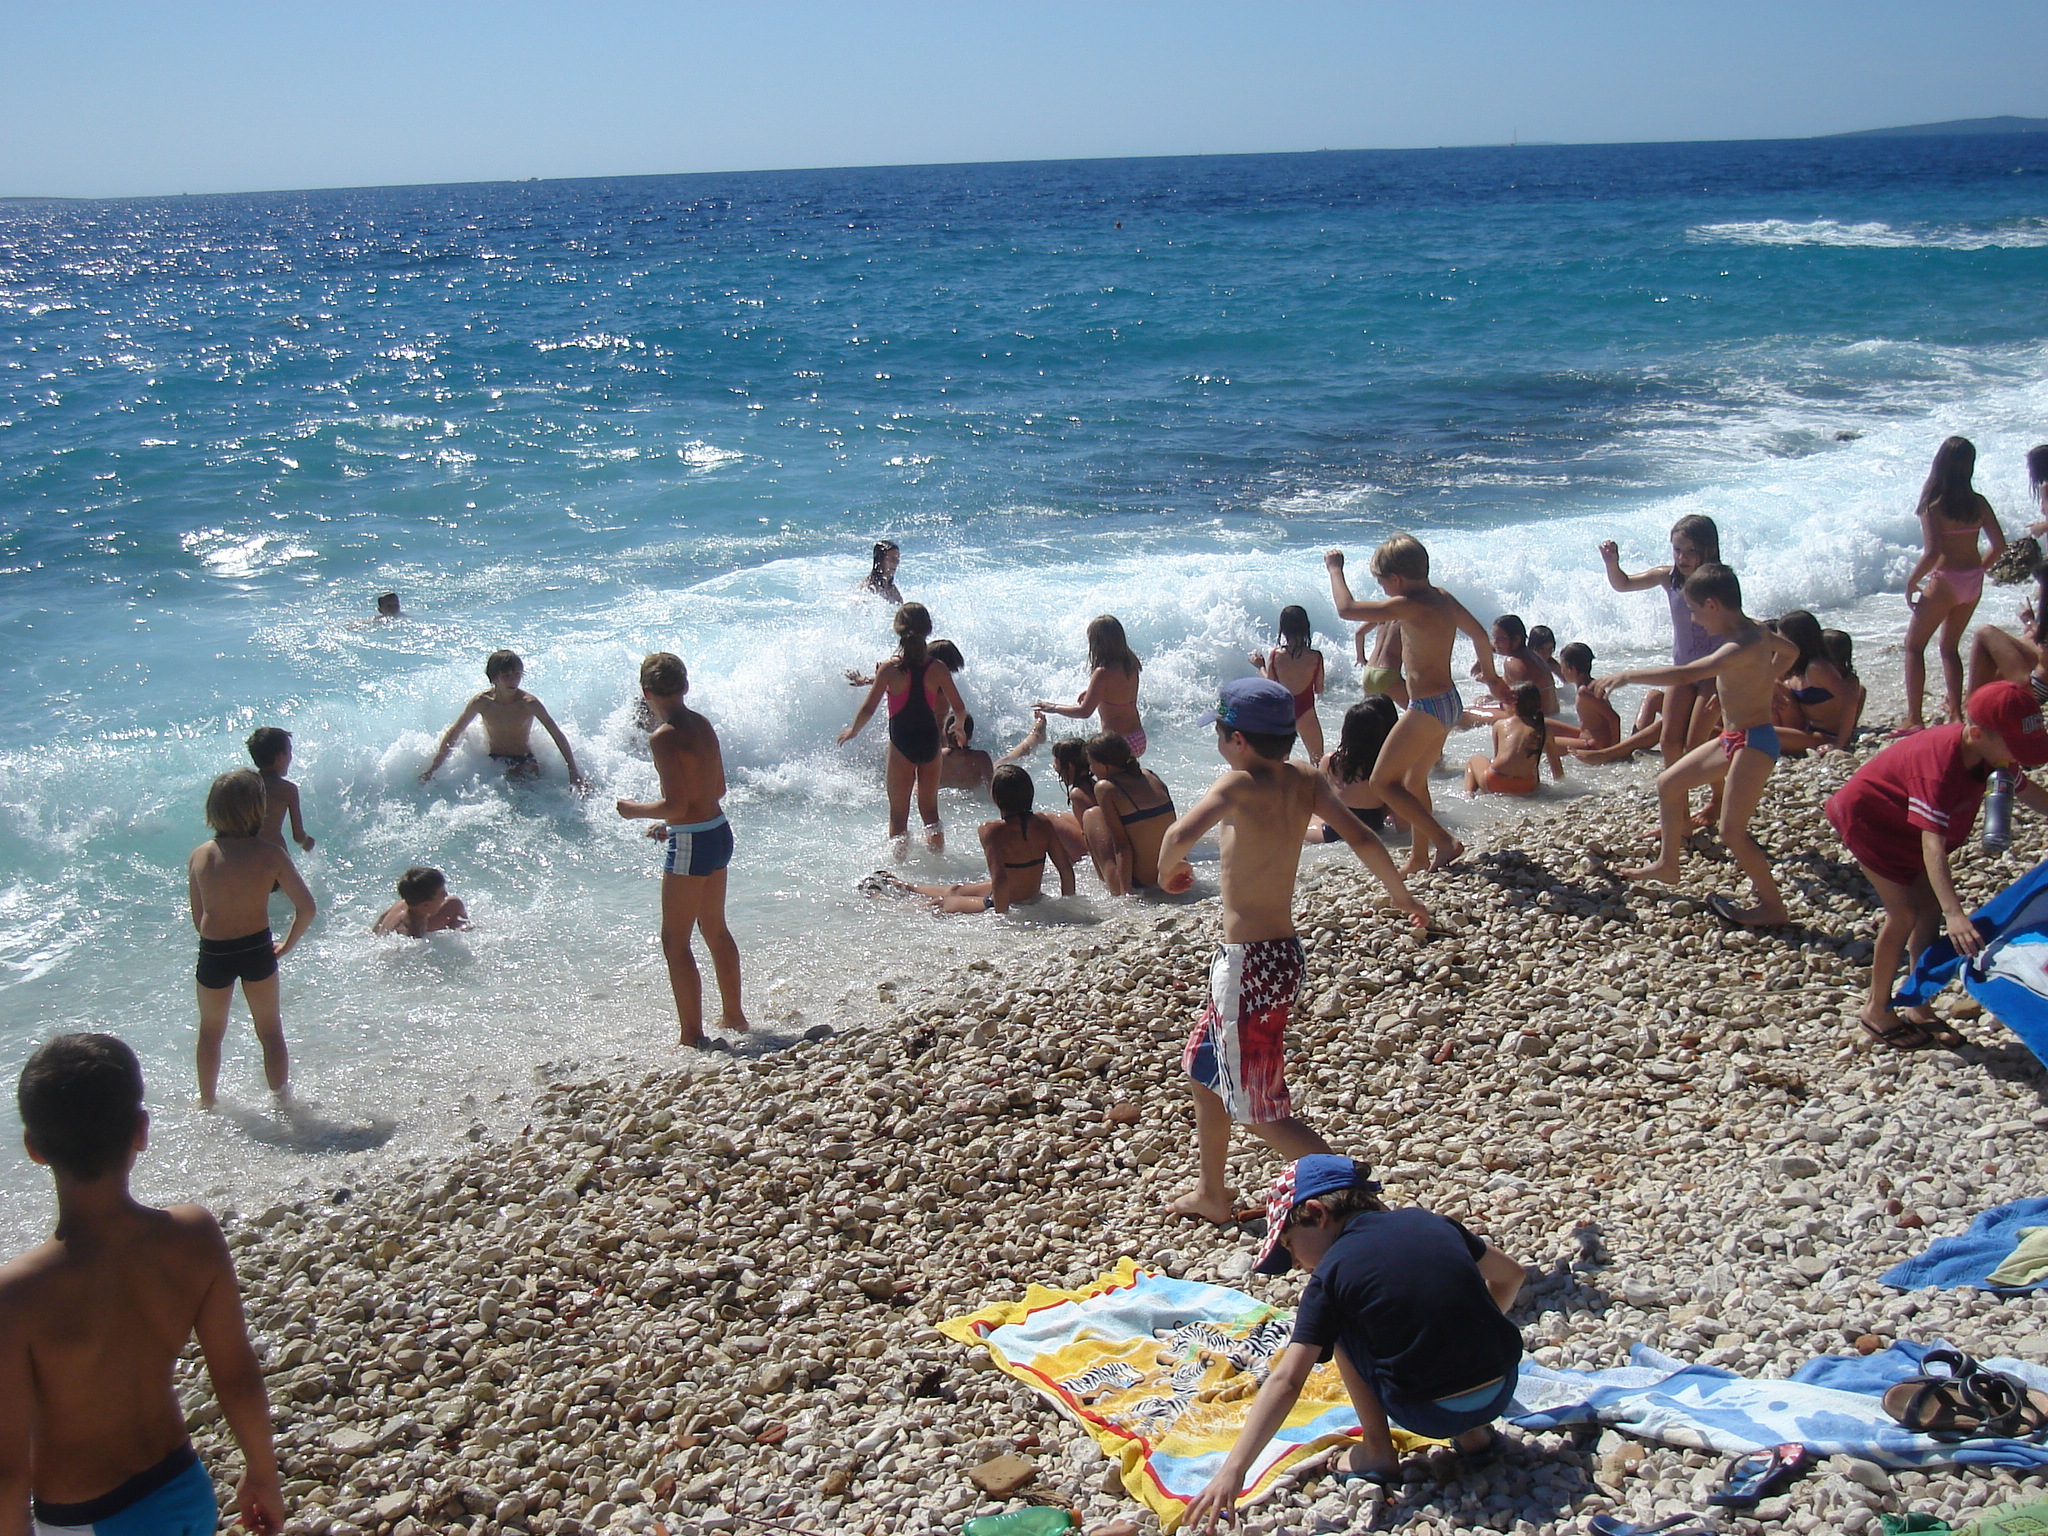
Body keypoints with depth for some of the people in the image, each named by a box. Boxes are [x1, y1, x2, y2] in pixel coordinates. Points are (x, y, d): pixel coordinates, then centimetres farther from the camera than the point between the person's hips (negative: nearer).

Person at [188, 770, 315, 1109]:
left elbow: (197, 918, 1)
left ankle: (206, 1103, 38)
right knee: (270, 1032, 18)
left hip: (213, 953, 2)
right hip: (257, 949, -1)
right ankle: (281, 1102, 27)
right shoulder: (270, 853, -15)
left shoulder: (199, 856, -8)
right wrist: (287, 946, -1)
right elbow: (306, 908, -17)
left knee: (211, 1032, 24)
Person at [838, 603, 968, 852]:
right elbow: (959, 709, 0)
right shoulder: (938, 668, -7)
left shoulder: (890, 668, -13)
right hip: (930, 740, 3)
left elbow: (868, 709, -11)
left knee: (898, 814, 9)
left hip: (901, 742, -3)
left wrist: (853, 731, 8)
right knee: (930, 811, 19)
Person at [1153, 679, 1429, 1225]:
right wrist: (1402, 896, 11)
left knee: (1262, 1111, 4)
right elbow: (1362, 840, -5)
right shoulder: (1305, 781, 0)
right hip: (1284, 954, 9)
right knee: (1204, 1072, 26)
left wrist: (1170, 868, -11)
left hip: (1249, 965, -9)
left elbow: (1181, 835, -33)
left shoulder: (1241, 785, -18)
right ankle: (1211, 1194, 40)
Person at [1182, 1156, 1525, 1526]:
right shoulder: (1427, 1221, 7)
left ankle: (1378, 1453, 11)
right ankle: (1474, 1432, 21)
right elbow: (1511, 1275, 21)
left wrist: (1232, 1472, -15)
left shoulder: (1331, 1274, -6)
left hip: (1431, 1415, -5)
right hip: (1503, 1392, 5)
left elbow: (1286, 1381, -13)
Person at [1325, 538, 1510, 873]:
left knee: (1382, 781, -2)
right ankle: (1420, 855, 31)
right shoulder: (1442, 598, 6)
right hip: (1449, 702, 10)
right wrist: (1490, 675, 36)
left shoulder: (1408, 606, -20)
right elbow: (1480, 635, 18)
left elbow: (1346, 608, -20)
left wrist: (1335, 568, -3)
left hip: (1427, 707, -10)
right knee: (1414, 780, 22)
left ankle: (1444, 841, -6)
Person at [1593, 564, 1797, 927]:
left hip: (1754, 742, -10)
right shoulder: (1752, 630, 5)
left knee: (1732, 832, -11)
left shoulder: (1743, 645, -25)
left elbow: (1686, 675, -35)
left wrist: (1628, 676, -29)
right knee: (1668, 783, 18)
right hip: (1731, 739, 10)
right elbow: (1787, 650, 27)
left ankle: (1773, 907, 1)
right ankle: (1667, 863, 31)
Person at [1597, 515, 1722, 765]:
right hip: (1681, 669, 5)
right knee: (1668, 741, 6)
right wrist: (1612, 564, -21)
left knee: (1696, 744, -7)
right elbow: (1623, 584, -2)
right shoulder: (1668, 577, -5)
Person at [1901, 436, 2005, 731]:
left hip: (1944, 582, -6)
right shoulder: (1978, 503, 0)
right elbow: (1999, 544, 1)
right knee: (1949, 646, 22)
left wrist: (1911, 582, -9)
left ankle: (1914, 717, -2)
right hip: (1973, 582, 6)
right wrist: (1979, 569, 16)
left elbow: (1932, 551, -22)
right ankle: (1955, 712, 22)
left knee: (1914, 645, 6)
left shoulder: (1933, 505, -15)